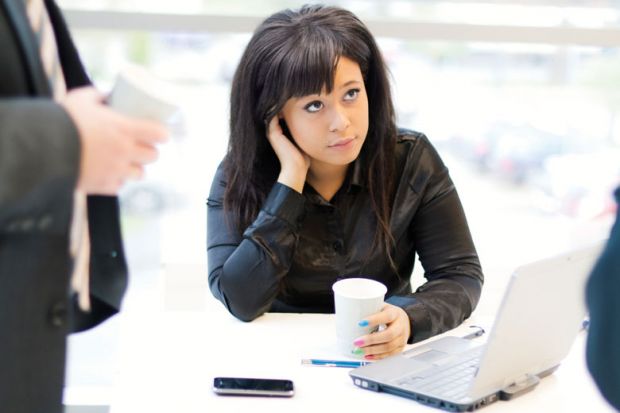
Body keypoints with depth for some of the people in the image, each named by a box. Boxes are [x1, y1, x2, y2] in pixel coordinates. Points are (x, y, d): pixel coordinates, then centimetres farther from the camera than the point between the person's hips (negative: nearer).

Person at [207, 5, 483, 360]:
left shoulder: (411, 160, -7)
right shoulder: (239, 177, -9)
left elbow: (461, 275, -7)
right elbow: (242, 301, -19)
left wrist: (408, 318, -27)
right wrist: (292, 176, -20)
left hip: (384, 362, 1)